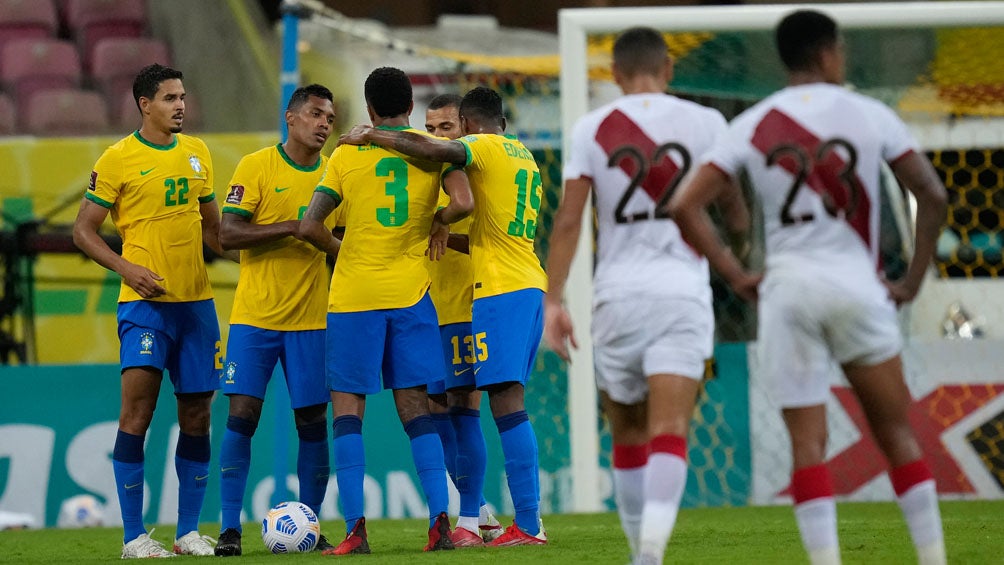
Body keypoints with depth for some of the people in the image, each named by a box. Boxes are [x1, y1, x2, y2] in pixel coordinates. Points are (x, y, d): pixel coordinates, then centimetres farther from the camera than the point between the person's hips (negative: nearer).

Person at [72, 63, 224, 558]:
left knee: (197, 414, 7)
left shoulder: (197, 153, 13)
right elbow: (83, 230, -3)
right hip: (145, 300, -6)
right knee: (137, 406, -14)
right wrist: (127, 268, -15)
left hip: (196, 300, 6)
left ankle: (189, 531, 16)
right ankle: (134, 536, -11)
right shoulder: (118, 159, -4)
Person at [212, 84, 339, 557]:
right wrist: (292, 227, -19)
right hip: (254, 316, -3)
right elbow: (228, 234, -11)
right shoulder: (256, 167, -3)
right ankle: (229, 528, -3)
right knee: (242, 415, -7)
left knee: (313, 423, 1)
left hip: (312, 319, 3)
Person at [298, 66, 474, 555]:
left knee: (347, 406, 2)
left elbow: (309, 227, -6)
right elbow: (463, 204, -14)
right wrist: (434, 222, 6)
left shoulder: (346, 155, 0)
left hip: (353, 294, -2)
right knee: (414, 404, 7)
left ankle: (355, 527, -10)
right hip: (410, 293, 2)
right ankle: (440, 519, -5)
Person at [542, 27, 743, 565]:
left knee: (628, 438, 17)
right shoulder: (705, 122, 4)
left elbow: (568, 218, -3)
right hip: (683, 293, -1)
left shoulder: (592, 128, 4)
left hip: (617, 295, 1)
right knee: (669, 435, -11)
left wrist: (552, 300, -2)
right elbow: (737, 209, 10)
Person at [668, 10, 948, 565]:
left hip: (787, 290, 1)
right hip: (857, 287, 0)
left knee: (807, 444, 2)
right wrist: (912, 279, 9)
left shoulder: (753, 125, 4)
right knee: (896, 431, 11)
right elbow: (932, 196, 1)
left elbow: (684, 206, -1)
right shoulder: (869, 115, 2)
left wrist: (735, 275, 5)